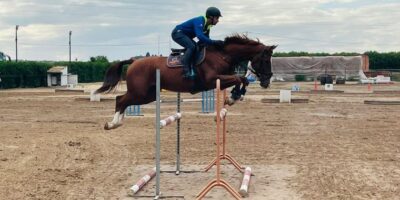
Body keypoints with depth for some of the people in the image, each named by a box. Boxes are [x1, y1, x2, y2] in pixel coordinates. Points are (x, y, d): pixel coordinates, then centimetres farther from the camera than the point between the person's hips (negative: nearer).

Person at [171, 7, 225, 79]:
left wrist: (216, 43, -8)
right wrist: (213, 42, -39)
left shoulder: (207, 26, 3)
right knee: (191, 47, -28)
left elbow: (205, 39, 9)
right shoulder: (199, 21, -27)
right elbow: (200, 36, -40)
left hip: (185, 35, 10)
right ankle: (186, 70, -32)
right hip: (178, 33, -10)